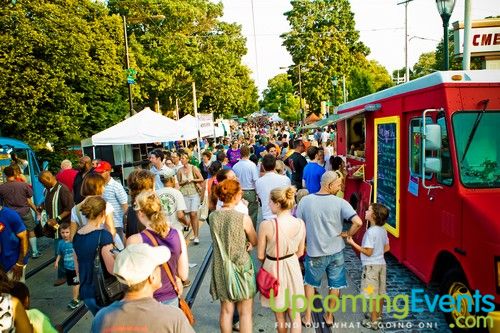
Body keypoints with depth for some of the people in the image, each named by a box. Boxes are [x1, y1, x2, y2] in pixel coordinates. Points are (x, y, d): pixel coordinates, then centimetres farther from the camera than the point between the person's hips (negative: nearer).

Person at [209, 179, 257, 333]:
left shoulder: (212, 216, -7)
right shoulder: (244, 218, -19)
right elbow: (255, 242, -4)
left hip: (221, 267, 4)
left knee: (226, 310, 19)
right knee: (245, 312, 12)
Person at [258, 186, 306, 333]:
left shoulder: (266, 225, -25)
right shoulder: (300, 223, -13)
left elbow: (260, 256, -13)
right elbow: (300, 252, 0)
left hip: (274, 269, -2)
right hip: (293, 267, 3)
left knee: (280, 316, 22)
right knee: (294, 315, 20)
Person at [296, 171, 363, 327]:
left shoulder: (305, 201, -11)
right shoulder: (340, 203, -16)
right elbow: (358, 222, -24)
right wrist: (348, 234, -6)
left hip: (314, 252, 1)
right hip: (336, 251, -1)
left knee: (310, 283, 23)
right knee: (335, 285, 21)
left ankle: (307, 317, 27)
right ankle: (329, 317, 35)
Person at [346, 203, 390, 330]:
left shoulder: (371, 231, -22)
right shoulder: (383, 230, 3)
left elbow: (368, 252, -21)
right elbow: (387, 248, 13)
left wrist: (353, 243, -16)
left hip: (371, 265, -8)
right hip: (381, 263, 9)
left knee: (372, 295, 1)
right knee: (380, 293, 18)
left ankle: (373, 322, 9)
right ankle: (378, 315, 33)